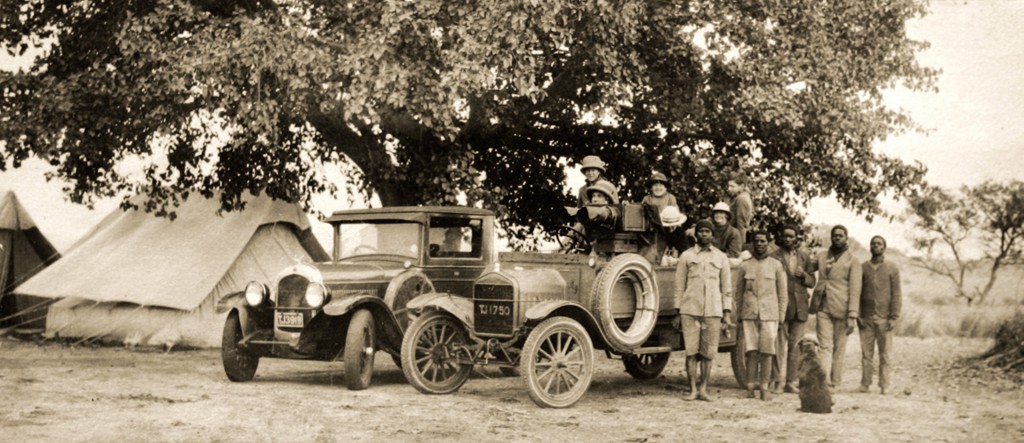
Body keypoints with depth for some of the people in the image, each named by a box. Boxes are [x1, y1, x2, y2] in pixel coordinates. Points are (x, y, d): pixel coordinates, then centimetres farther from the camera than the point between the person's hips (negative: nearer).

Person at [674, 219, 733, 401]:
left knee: (708, 352, 1)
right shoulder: (686, 256, 7)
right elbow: (679, 286, 8)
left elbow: (726, 287, 11)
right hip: (690, 310, -1)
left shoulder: (721, 257, 11)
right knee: (691, 351, -3)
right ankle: (693, 390, 2)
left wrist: (727, 314, 4)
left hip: (713, 311, 1)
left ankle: (703, 389, 8)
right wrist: (677, 312, 3)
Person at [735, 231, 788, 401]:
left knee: (766, 352, -2)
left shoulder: (776, 266, 6)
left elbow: (783, 294, 7)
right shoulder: (745, 266, 8)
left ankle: (765, 388, 3)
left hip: (769, 315, -1)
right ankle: (749, 387, 1)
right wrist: (739, 316, 10)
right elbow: (738, 293, 14)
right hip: (749, 315, 1)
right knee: (751, 352, -3)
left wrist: (781, 319, 3)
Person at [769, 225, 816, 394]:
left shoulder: (804, 257, 15)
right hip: (780, 305, -4)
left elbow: (812, 282, 17)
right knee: (780, 345, -7)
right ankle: (777, 381, -4)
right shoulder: (774, 256, 3)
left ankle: (791, 382, 9)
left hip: (799, 307, 4)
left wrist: (804, 275, -4)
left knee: (795, 346, 4)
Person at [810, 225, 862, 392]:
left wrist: (852, 316, -13)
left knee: (838, 347, 6)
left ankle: (835, 382, 15)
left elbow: (855, 290, -6)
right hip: (822, 308, 2)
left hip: (841, 309, -2)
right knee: (825, 346, -6)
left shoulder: (852, 262, -1)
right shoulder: (821, 256, 11)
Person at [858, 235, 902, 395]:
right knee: (866, 353, 1)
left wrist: (894, 317, -7)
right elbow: (857, 292, 8)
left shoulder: (892, 268, 4)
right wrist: (857, 315, -1)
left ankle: (884, 385, 6)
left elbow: (896, 294, 1)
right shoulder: (863, 268, 8)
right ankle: (865, 384, 6)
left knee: (884, 354, 1)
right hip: (866, 318, 1)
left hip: (884, 318, -1)